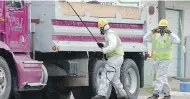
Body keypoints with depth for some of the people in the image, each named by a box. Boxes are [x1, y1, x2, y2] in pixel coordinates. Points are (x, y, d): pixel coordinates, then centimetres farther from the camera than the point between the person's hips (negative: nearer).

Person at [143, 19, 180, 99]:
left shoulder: (169, 35, -1)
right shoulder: (154, 35, 8)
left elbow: (177, 41, -17)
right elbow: (145, 39, -2)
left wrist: (170, 33, -24)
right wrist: (152, 32, -12)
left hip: (165, 59, -5)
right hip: (156, 59, 5)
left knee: (160, 77, -12)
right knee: (163, 78, 11)